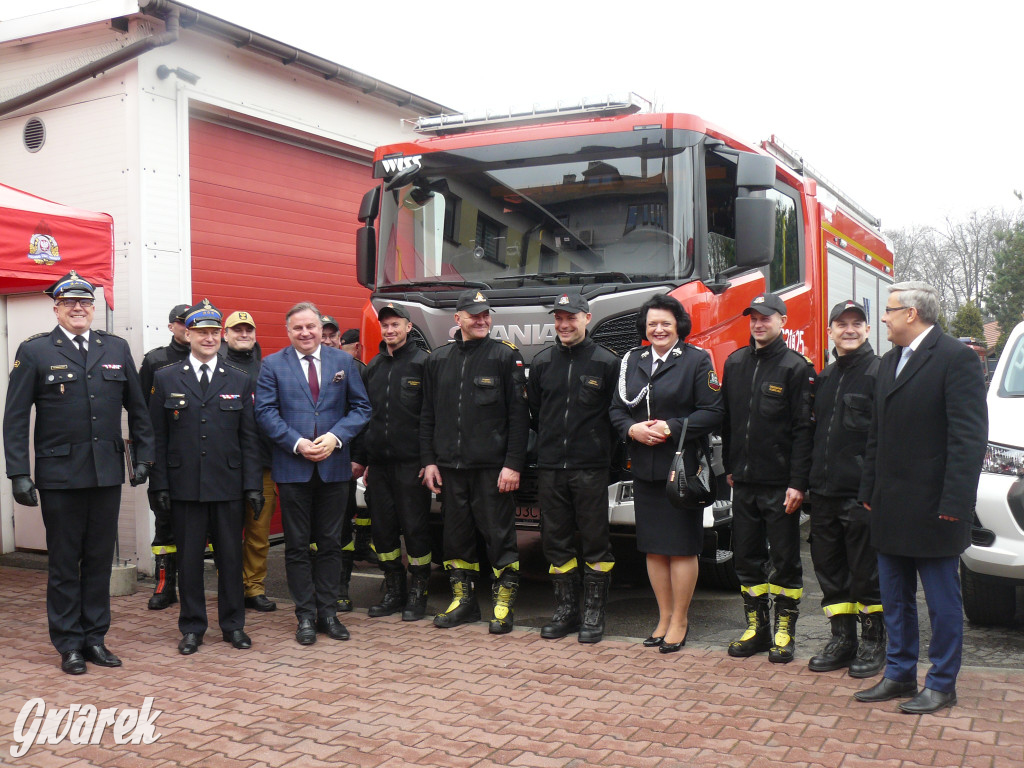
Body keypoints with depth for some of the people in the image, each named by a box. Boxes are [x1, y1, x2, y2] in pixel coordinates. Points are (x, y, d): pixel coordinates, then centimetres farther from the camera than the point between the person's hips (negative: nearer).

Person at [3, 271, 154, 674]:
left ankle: (95, 637, 22)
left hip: (107, 472, 3)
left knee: (100, 560, 10)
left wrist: (143, 455, 7)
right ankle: (69, 644, 17)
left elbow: (137, 408, 13)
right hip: (60, 474, -3)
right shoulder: (34, 351, 0)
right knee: (64, 563, 6)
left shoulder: (117, 348, 9)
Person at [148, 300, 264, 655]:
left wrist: (253, 485, 0)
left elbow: (249, 438, 6)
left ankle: (233, 624, 20)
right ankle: (192, 627, 18)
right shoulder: (166, 378, 5)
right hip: (184, 486, -1)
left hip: (228, 485, 1)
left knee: (230, 556, 7)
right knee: (188, 558, 6)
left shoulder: (239, 380, 7)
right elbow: (158, 437, 3)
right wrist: (159, 485, -3)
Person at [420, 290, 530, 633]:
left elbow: (519, 415, -5)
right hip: (450, 467, 4)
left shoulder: (506, 356, -1)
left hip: (492, 466, -4)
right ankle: (463, 599, 22)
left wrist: (513, 464, -11)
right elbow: (427, 415, 14)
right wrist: (429, 461, 6)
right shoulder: (438, 360, 11)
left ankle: (504, 603, 11)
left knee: (499, 535, 0)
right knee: (456, 536, 10)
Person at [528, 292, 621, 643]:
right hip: (550, 467, 4)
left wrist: (602, 449, 2)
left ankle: (594, 612, 12)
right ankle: (565, 609, 20)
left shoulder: (606, 362, -2)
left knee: (595, 540, 2)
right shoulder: (542, 362, 8)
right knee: (556, 541, 8)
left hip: (590, 468, -4)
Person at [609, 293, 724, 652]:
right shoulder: (632, 360, 12)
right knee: (653, 548, 11)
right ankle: (664, 616, 23)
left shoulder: (697, 360, -3)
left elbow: (712, 412, -8)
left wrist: (672, 428, -17)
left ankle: (680, 621, 13)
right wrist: (632, 429, -7)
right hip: (644, 468, 5)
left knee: (682, 548, 1)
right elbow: (616, 408, 13)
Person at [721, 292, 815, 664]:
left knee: (784, 560, 5)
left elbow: (803, 430, -11)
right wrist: (729, 467, 14)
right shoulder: (735, 363, 11)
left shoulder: (796, 367, -7)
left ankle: (784, 632, 15)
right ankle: (756, 627, 22)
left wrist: (798, 483, -15)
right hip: (744, 481, 5)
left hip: (780, 484, -5)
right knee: (746, 557, 11)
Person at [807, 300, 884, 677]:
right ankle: (842, 638, 22)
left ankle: (873, 641, 15)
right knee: (829, 568, 11)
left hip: (862, 491, -7)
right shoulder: (825, 377, 16)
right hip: (824, 491, 7)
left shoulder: (880, 373, -6)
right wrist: (808, 481, 14)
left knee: (867, 571, 2)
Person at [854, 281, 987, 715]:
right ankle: (899, 675, 28)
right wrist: (870, 491, 14)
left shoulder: (955, 358, -12)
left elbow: (969, 437, -16)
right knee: (895, 599, 16)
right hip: (891, 509, 8)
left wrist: (954, 503, -20)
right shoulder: (890, 362, 15)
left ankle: (941, 685, 16)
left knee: (942, 602, 5)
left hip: (932, 510, -8)